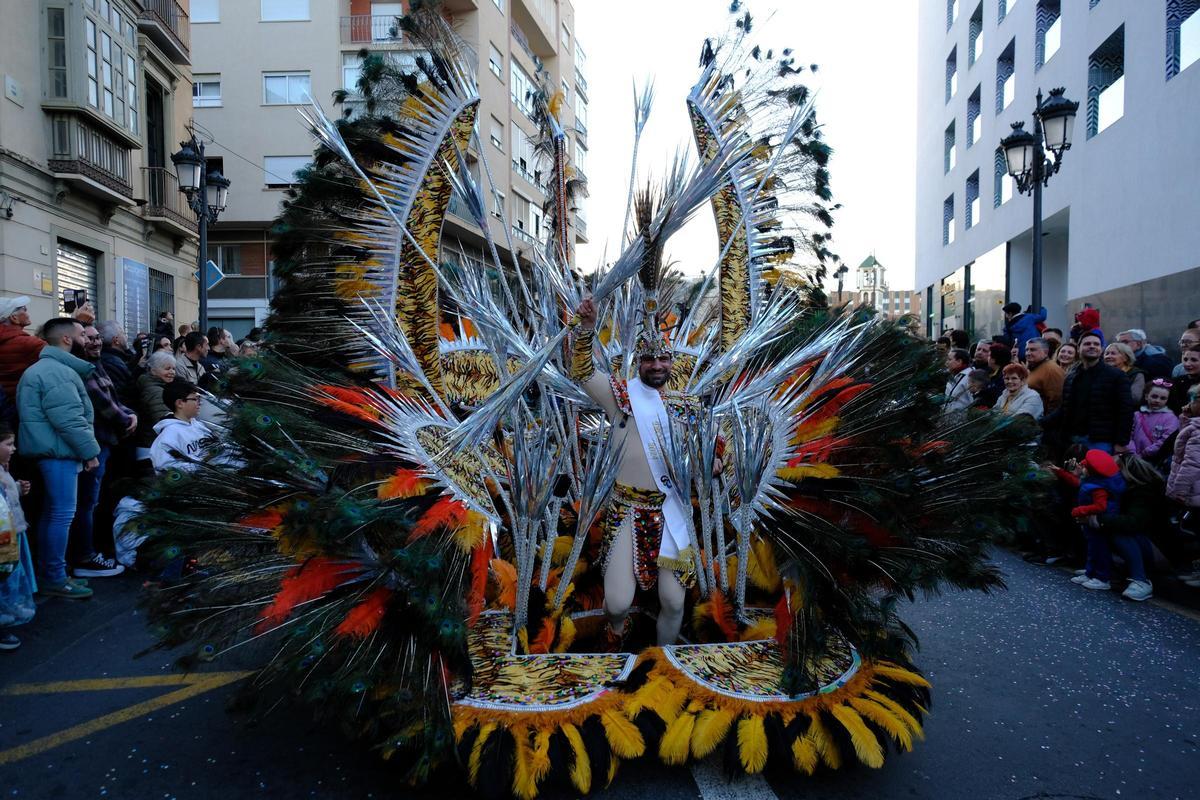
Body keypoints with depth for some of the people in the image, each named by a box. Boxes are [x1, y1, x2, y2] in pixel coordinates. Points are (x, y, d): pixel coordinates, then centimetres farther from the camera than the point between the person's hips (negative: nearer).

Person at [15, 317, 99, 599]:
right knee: (63, 514, -7)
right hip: (59, 451, -11)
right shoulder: (57, 371, -17)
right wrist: (90, 450, -18)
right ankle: (56, 579, -1)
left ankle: (44, 569, 26)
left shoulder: (45, 367, 19)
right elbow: (68, 419, -23)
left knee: (51, 511, 17)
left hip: (51, 450, 11)